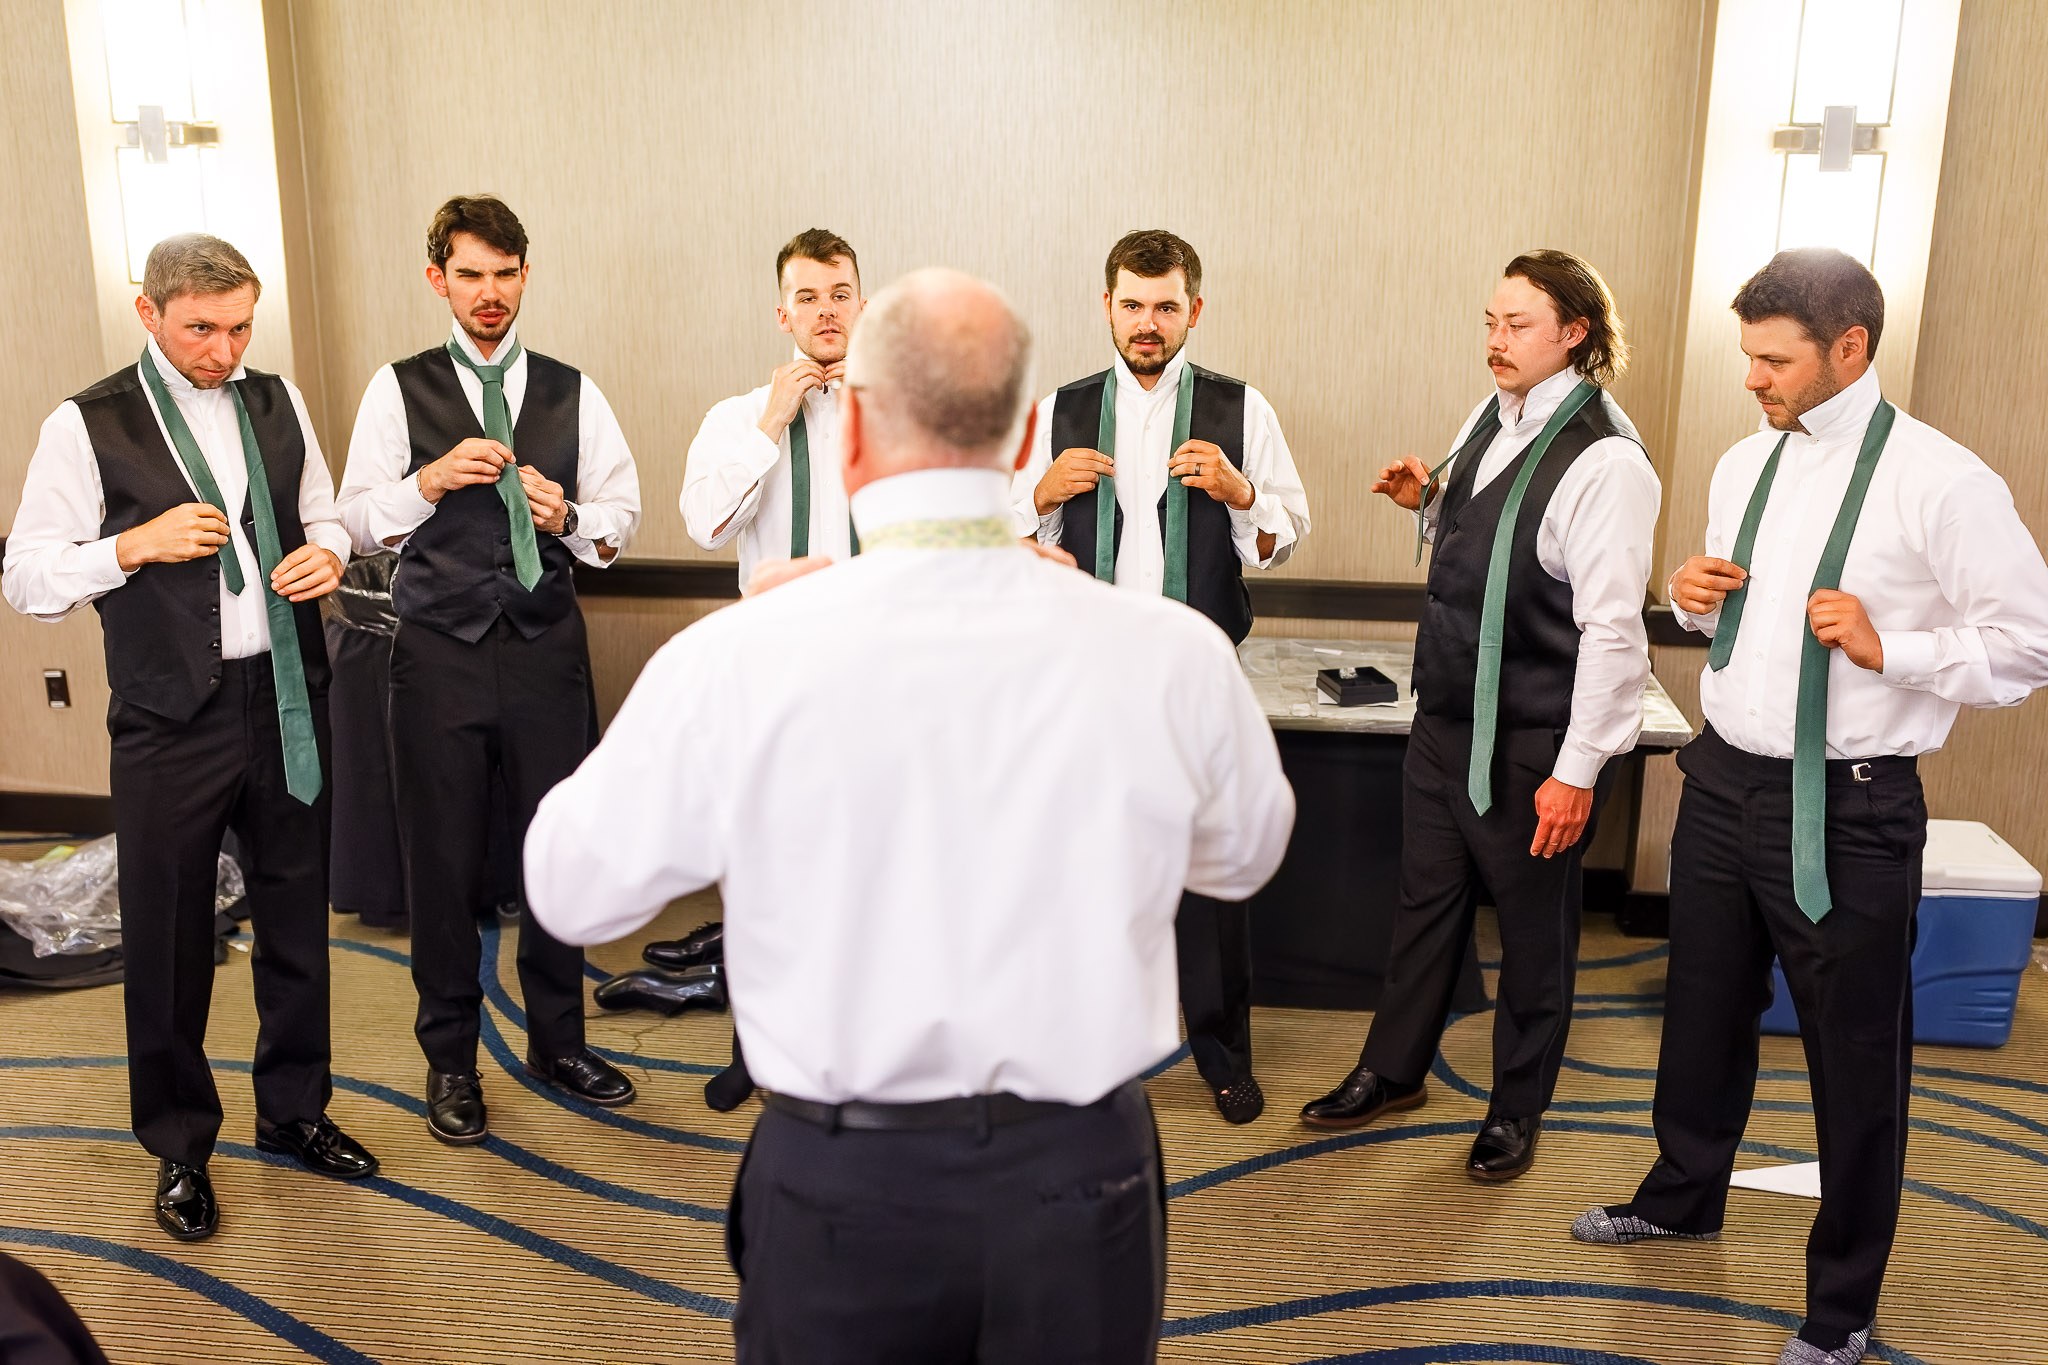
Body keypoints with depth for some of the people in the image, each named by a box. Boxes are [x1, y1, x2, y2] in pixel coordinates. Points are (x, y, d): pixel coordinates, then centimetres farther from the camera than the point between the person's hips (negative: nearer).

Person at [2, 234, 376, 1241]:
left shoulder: (278, 403, 7)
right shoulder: (88, 427, -5)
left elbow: (324, 513, 18)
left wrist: (327, 553, -4)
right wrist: (136, 544, -18)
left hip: (288, 700, 4)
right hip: (171, 720, -3)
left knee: (296, 918, 15)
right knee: (168, 940, 7)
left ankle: (294, 1110, 35)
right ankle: (179, 1149, 27)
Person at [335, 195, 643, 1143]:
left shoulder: (571, 392, 8)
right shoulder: (400, 389, 4)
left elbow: (622, 516, 9)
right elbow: (359, 523, 0)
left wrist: (568, 515, -11)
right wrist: (432, 480, -17)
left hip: (546, 646, 2)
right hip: (440, 650, -1)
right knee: (443, 858, 6)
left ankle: (556, 1041, 27)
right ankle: (449, 1059, 25)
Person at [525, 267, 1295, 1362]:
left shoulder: (736, 658, -17)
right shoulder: (1171, 653, -12)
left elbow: (570, 890, -1)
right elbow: (1244, 855, 9)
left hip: (841, 1185, -1)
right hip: (1079, 1180, 2)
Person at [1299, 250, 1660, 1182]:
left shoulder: (1605, 460, -19)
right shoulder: (1486, 424, 5)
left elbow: (1612, 628, -21)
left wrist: (1577, 771, -21)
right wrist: (1427, 501, 1)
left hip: (1532, 745, -7)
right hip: (1444, 720, 7)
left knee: (1533, 931, 12)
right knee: (1425, 904, 20)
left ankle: (1517, 1108, 32)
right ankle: (1393, 1072, 38)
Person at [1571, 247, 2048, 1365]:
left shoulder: (1940, 481, -14)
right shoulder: (1745, 465, 8)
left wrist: (1889, 649, -24)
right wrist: (1693, 596, 0)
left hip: (1848, 811, -6)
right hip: (1723, 783, 7)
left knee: (1856, 1059, 8)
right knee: (1704, 1011, 22)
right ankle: (1682, 1197, 47)